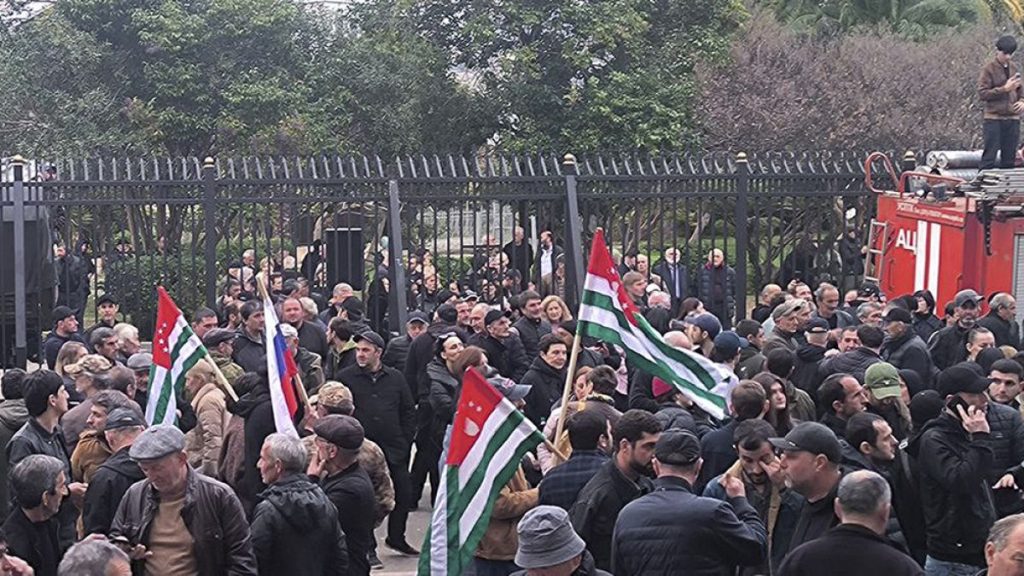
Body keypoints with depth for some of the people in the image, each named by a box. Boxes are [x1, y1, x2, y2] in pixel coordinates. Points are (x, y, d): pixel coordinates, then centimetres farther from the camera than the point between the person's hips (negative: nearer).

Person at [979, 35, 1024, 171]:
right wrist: (1004, 89, -19)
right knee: (989, 155, -7)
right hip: (994, 119, -6)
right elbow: (982, 93, -12)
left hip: (1013, 118, 6)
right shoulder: (989, 69, -5)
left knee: (1009, 157, 7)